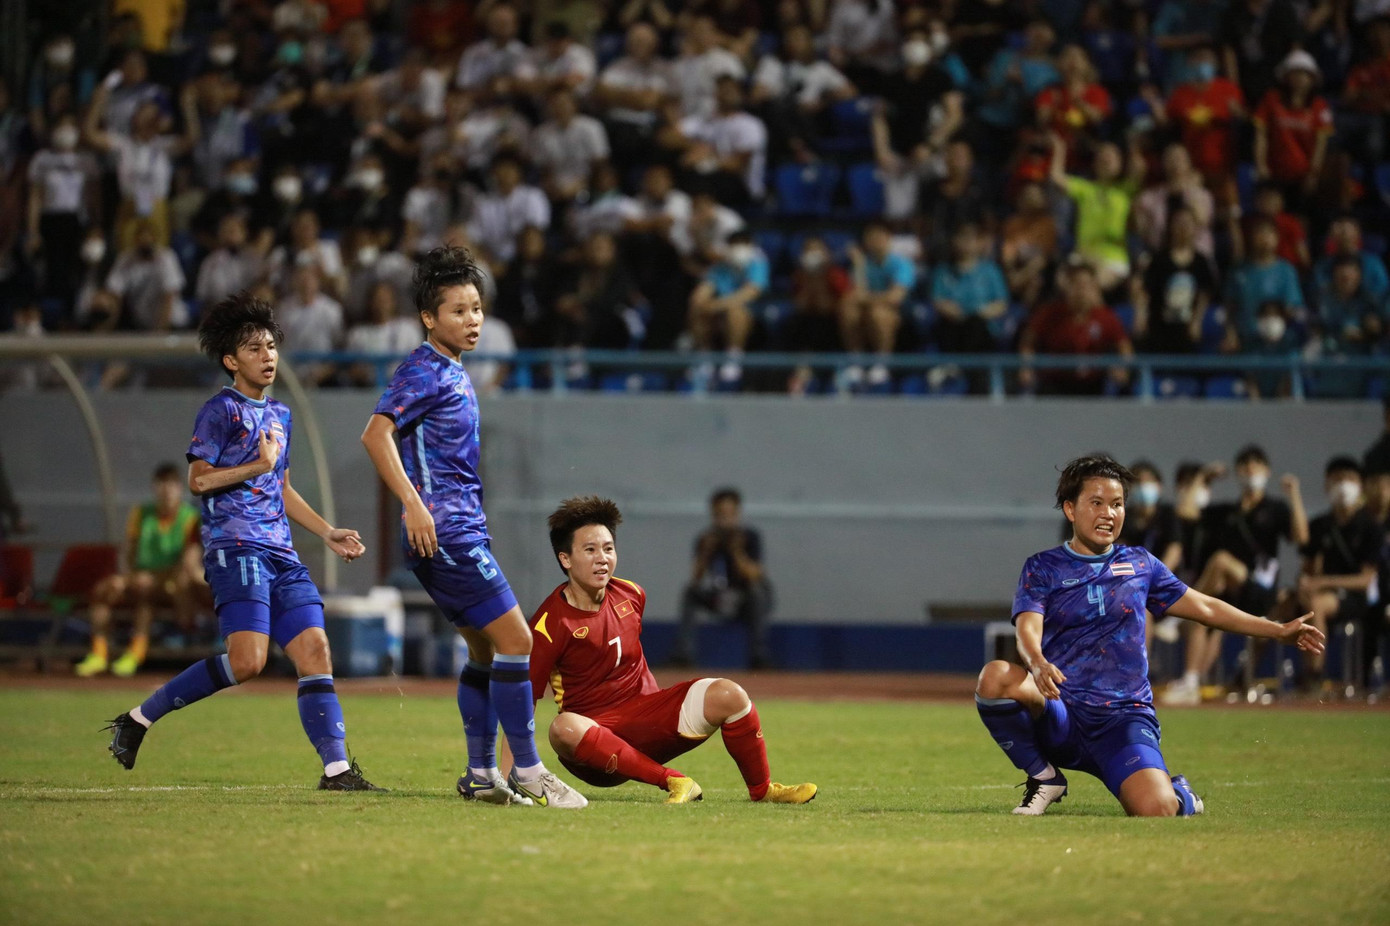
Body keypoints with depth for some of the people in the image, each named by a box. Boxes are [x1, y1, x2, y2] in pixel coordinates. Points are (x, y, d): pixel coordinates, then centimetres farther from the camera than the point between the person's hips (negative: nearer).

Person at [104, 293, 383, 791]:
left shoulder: (279, 415, 22)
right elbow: (198, 479, -8)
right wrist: (259, 466, -10)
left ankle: (337, 768, -8)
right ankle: (139, 717, -9)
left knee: (315, 651, -5)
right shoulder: (221, 410, -1)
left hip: (281, 553, 8)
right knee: (247, 660, -21)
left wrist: (328, 533, 23)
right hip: (235, 546, -8)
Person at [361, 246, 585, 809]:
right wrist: (413, 504, -29)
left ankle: (482, 776, 16)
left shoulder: (451, 372, 17)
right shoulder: (424, 372, -11)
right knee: (515, 640, -11)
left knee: (486, 648, 13)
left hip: (462, 529, 10)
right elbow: (376, 435, -23)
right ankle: (526, 772, -8)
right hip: (445, 530, -10)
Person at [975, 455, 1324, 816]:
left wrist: (1279, 631, 25)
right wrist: (1038, 664, -35)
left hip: (1124, 717, 1)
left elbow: (1205, 607, 24)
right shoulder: (1043, 568, 6)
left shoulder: (1139, 564, 15)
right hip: (1059, 715, -1)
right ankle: (1043, 778, -6)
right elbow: (1028, 628, -11)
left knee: (1156, 810, -27)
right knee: (995, 677, -32)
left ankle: (1179, 794, 15)